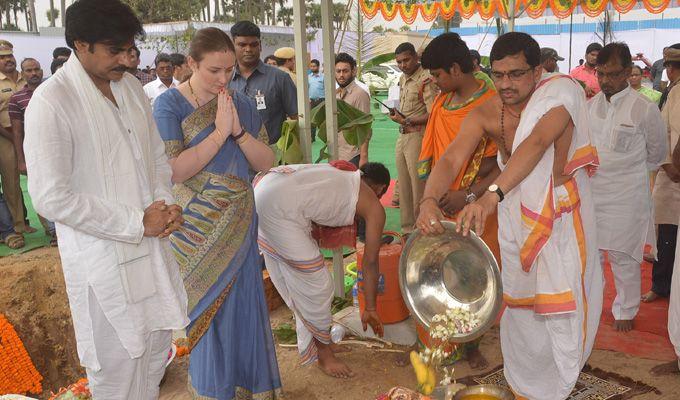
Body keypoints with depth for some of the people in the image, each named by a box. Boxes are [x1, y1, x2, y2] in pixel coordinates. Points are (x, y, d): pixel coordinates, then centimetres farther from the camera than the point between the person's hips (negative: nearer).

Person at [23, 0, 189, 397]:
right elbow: (51, 198, -19)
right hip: (103, 257, -6)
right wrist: (137, 222, -17)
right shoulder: (50, 102, -17)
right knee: (118, 367, 8)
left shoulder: (131, 86, 4)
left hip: (152, 245, 7)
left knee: (156, 348, 21)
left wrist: (165, 203, -4)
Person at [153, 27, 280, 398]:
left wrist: (238, 130, -17)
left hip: (238, 224, 3)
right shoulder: (169, 104, -11)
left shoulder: (242, 103, 2)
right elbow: (175, 170, -20)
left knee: (243, 303, 11)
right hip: (197, 227, -3)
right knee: (207, 308, 10)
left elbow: (266, 163, -2)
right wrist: (219, 131, -22)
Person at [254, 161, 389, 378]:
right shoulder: (374, 207, 10)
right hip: (280, 206, -9)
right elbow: (370, 262, 17)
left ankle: (316, 343, 38)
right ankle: (324, 354, 25)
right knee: (316, 284, 7)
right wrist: (370, 309, 29)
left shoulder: (342, 174, 29)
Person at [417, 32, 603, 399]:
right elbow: (451, 159, -22)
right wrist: (429, 200, -44)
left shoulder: (561, 93, -20)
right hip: (515, 213, 3)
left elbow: (536, 144, -37)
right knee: (519, 300, 11)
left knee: (562, 302, -1)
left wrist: (492, 195, -52)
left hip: (562, 212, -3)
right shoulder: (484, 114, -10)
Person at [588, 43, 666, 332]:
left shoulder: (644, 109, -11)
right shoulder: (591, 105, 2)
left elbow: (657, 154, 3)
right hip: (591, 192, 4)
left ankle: (625, 311, 26)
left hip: (626, 196, -4)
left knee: (623, 257, 6)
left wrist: (630, 174, 11)